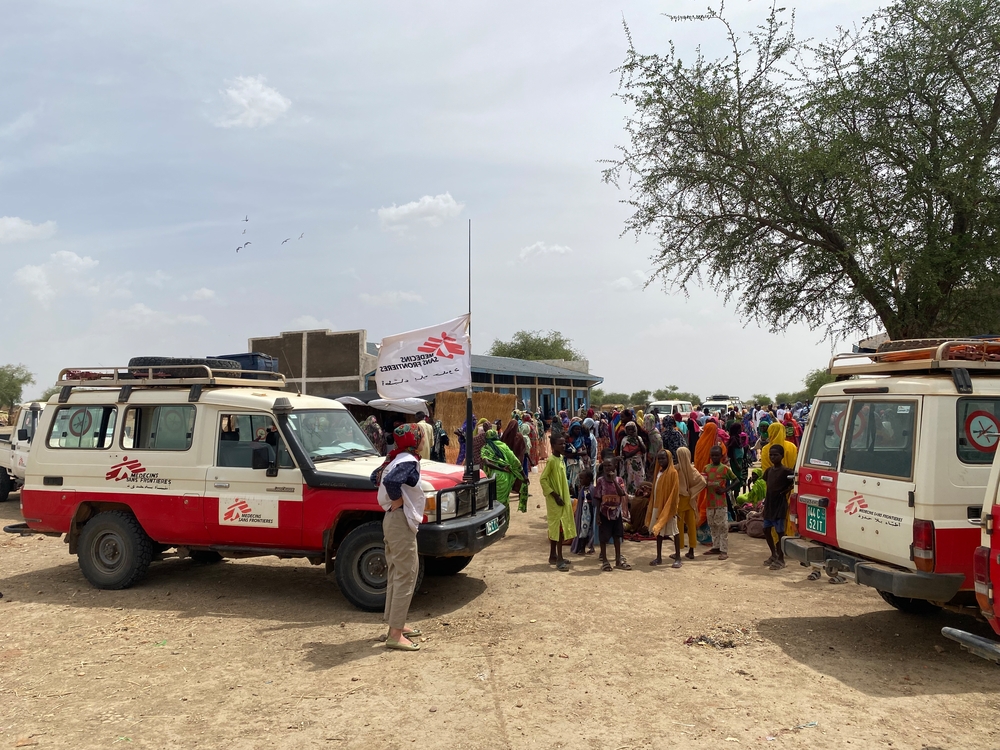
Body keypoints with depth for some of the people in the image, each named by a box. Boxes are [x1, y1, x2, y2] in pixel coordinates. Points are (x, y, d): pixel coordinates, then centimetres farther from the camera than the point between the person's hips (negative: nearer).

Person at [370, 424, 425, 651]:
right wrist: (397, 500, -19)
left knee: (397, 573, 18)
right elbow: (390, 481, -35)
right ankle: (395, 634, -3)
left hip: (393, 519, 10)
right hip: (401, 521, -10)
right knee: (405, 577, -6)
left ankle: (396, 624, 28)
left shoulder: (396, 458, 10)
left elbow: (376, 477, 23)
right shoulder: (409, 462, -18)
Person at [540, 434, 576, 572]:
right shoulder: (551, 460, -16)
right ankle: (559, 560, -6)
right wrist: (555, 496, -20)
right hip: (555, 500, -9)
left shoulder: (561, 459, 11)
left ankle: (553, 556, 21)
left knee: (555, 527, 13)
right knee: (559, 527, -8)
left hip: (563, 498, 9)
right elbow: (542, 479, -19)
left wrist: (565, 497, 14)